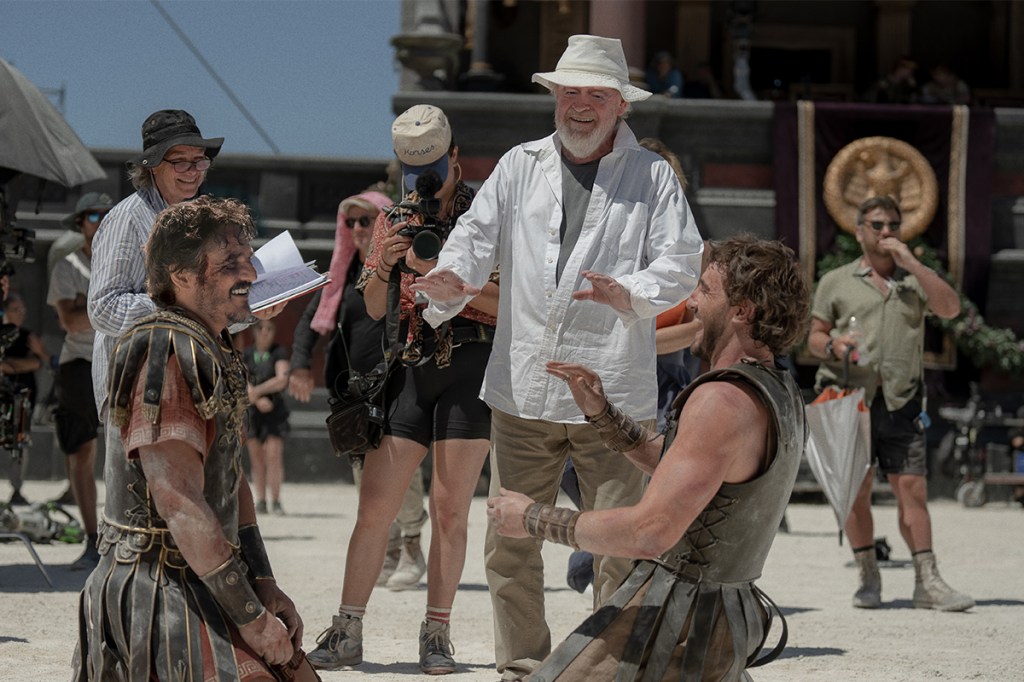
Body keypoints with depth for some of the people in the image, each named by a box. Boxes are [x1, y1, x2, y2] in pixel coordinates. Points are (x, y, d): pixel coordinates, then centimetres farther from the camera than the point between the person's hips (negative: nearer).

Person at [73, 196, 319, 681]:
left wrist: (264, 584, 9)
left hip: (198, 582, 10)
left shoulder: (216, 351, 16)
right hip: (160, 595, -10)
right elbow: (179, 501, -23)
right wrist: (251, 617, -19)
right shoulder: (167, 351, -17)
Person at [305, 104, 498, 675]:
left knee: (450, 510, -1)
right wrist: (384, 264, -6)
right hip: (409, 368, 3)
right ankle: (347, 633, 3)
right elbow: (375, 309, 14)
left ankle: (437, 634, 7)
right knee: (375, 506, -1)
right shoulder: (394, 218, 14)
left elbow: (506, 303, -6)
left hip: (470, 367, -3)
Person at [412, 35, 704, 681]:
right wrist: (449, 280, -16)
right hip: (523, 388, 3)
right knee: (510, 543, 7)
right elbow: (478, 237, 6)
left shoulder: (652, 175, 5)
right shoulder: (519, 166, 14)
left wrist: (629, 294, -25)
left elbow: (681, 261, -5)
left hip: (612, 396, -3)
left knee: (619, 548, 0)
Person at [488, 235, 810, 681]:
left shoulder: (723, 401, -23)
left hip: (675, 621, -10)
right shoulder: (779, 392, 9)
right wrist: (599, 412, 7)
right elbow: (671, 465, 20)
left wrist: (534, 519, -17)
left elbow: (650, 533, -27)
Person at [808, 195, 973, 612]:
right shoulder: (836, 282, 13)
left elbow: (951, 308, -3)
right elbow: (814, 336, 12)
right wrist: (833, 346, -12)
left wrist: (911, 262, -8)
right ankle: (869, 578, 8)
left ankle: (927, 582, -5)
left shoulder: (915, 280, 16)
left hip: (901, 401, 1)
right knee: (857, 491, -2)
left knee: (912, 488, -5)